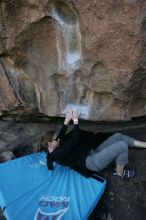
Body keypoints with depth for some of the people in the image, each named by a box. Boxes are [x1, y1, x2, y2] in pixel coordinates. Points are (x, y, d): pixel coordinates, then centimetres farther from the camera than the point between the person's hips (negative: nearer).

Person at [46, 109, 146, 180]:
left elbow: (61, 135, 21)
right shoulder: (58, 154, -16)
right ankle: (120, 173, 2)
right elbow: (74, 140, -22)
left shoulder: (59, 150, 14)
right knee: (122, 146, -24)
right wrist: (75, 120, -14)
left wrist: (67, 120, 8)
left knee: (118, 136, 3)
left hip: (93, 153, 10)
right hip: (91, 162, -10)